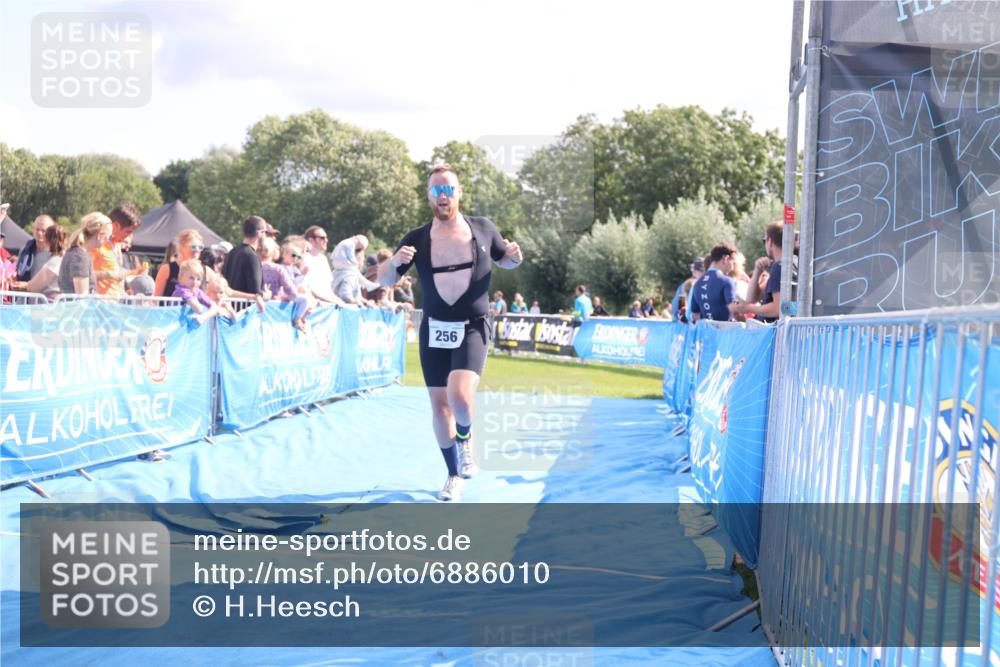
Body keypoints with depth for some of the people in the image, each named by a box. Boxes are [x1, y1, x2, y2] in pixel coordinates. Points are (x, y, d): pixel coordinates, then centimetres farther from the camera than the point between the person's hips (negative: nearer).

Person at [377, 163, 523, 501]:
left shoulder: (483, 229, 1)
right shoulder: (417, 238, 0)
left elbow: (503, 260, 18)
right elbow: (384, 280, 1)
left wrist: (514, 257, -6)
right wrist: (395, 262, -21)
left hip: (473, 328, -2)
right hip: (434, 329, 2)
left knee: (460, 395, -23)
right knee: (439, 404, 6)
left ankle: (465, 439, 12)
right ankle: (454, 475, 25)